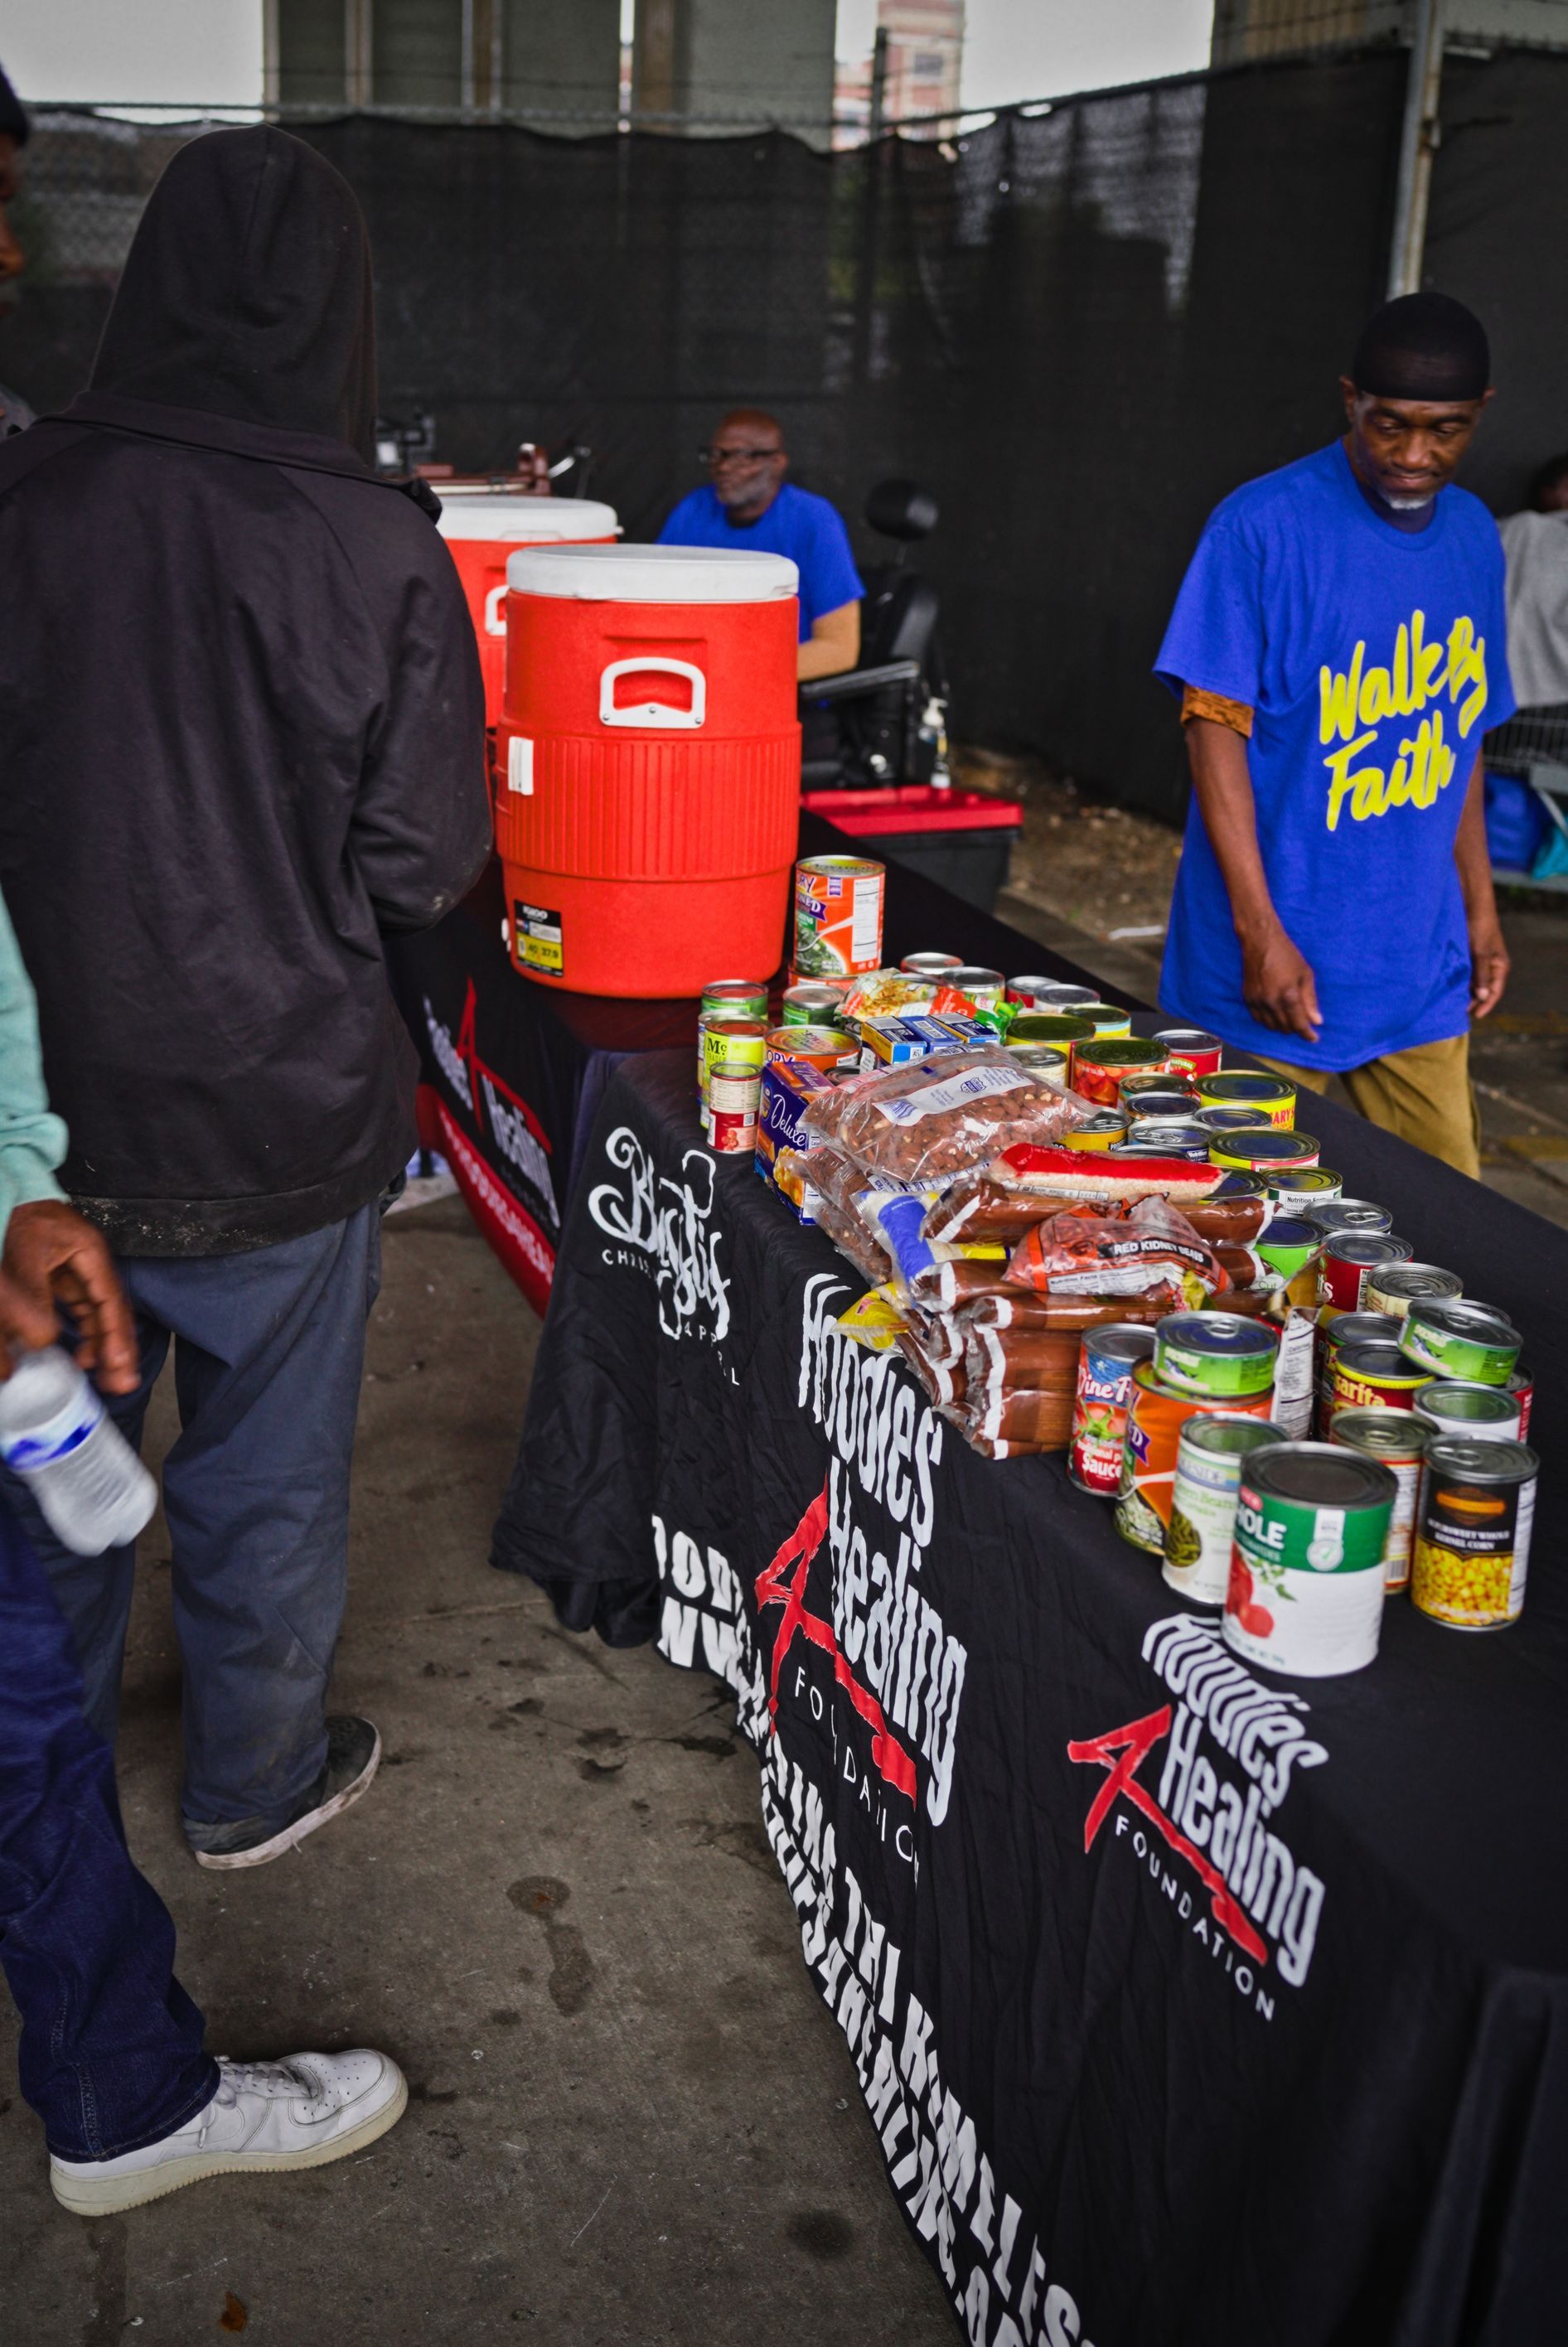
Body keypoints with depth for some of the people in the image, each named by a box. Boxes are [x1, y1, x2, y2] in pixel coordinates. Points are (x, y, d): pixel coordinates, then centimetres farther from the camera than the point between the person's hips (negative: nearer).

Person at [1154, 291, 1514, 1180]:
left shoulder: (1474, 536, 9)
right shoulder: (1263, 526, -11)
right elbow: (1217, 729, -13)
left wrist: (1481, 907, 16)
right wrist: (1262, 933, -17)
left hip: (1420, 972, 6)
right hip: (1277, 971, -6)